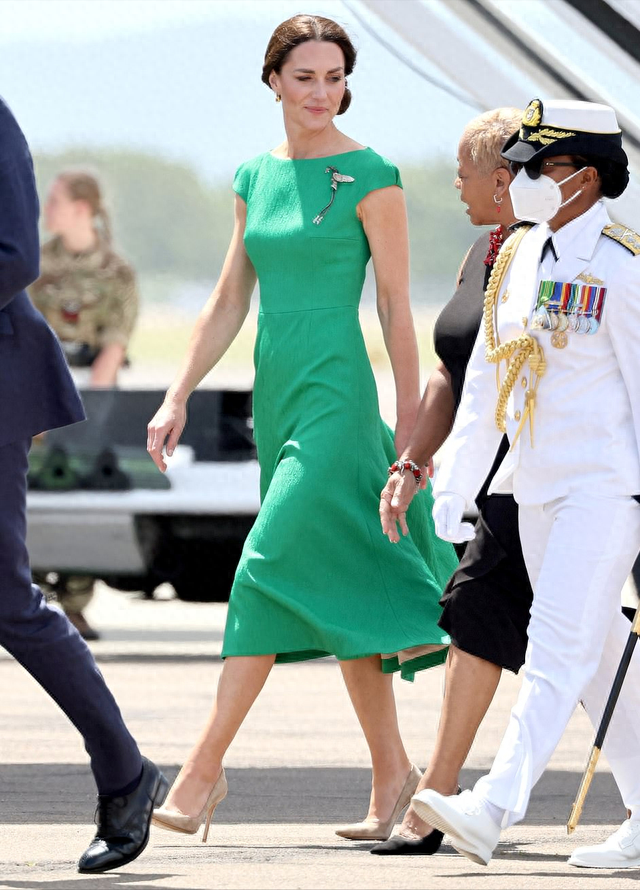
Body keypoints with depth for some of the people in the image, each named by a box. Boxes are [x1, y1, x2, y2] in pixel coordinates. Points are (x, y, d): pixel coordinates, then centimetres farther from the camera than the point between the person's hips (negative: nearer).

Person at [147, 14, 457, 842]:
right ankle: (391, 770, 17)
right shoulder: (255, 177, 11)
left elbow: (397, 307, -6)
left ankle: (205, 766, -15)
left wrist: (410, 426, -7)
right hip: (275, 394, 7)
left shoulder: (370, 177, -6)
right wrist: (178, 397, 7)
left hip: (335, 396, -7)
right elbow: (228, 302, 15)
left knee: (267, 567, -14)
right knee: (341, 591, 10)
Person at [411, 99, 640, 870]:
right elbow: (486, 383, 15)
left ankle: (493, 808, -27)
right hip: (537, 488, 8)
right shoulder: (517, 258, 10)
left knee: (558, 644, -16)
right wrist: (453, 488, 13)